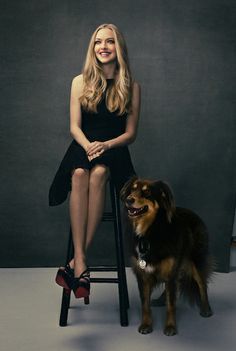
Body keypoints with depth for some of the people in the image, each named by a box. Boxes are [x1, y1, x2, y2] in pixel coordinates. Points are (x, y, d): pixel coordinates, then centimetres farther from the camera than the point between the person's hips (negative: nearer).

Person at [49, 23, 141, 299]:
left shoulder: (131, 87, 6)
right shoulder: (81, 82, 8)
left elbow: (130, 133, 4)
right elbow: (75, 126, 2)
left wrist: (105, 145, -16)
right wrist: (88, 146, -20)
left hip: (114, 149, 0)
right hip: (83, 146, 1)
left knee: (98, 172, -37)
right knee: (79, 173, -37)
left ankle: (76, 262, -36)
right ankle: (81, 261, -40)